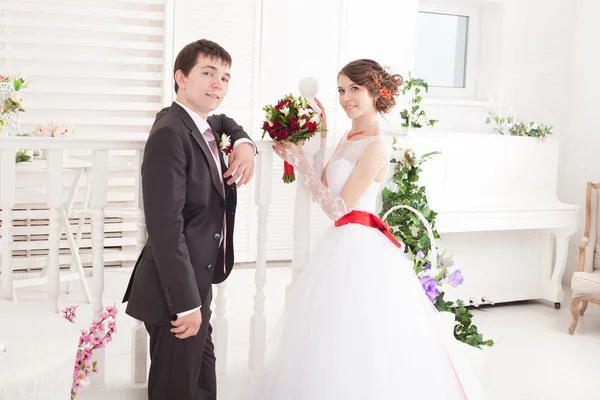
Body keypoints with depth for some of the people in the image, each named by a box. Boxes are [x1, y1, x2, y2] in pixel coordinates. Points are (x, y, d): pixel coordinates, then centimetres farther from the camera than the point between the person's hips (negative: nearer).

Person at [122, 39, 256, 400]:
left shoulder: (202, 125, 8)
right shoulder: (170, 133, -19)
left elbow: (227, 123, 34)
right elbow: (166, 228, -25)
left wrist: (244, 144, 9)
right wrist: (186, 303, -24)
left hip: (197, 284, 10)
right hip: (178, 291, -10)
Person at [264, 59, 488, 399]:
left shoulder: (376, 147, -16)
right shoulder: (350, 137, 10)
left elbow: (338, 208, -18)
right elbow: (326, 188, 9)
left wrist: (299, 161, -16)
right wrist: (320, 137, 6)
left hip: (359, 248, -9)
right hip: (344, 244, 9)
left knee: (356, 341, -1)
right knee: (341, 343, 17)